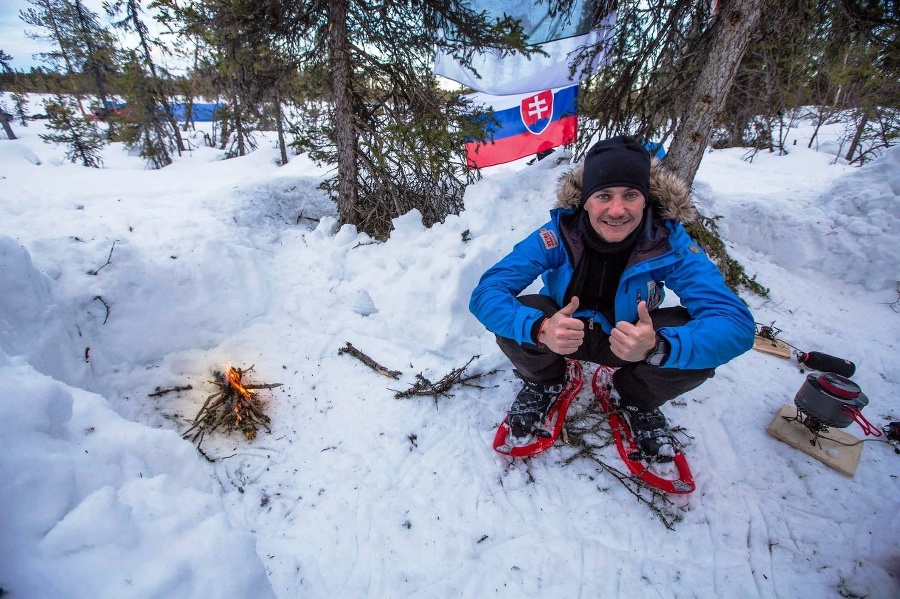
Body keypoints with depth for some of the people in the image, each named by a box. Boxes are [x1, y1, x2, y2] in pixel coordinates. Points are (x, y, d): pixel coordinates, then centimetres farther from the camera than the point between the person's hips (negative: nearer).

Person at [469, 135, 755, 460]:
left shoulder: (669, 241, -24)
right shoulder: (558, 234, -26)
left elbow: (736, 323, -30)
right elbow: (485, 293, -30)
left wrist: (657, 347, -50)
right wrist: (540, 329, -50)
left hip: (635, 335, 1)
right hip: (562, 331, 0)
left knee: (703, 344, -28)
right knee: (517, 320, -32)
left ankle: (638, 400, 7)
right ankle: (543, 384, 5)